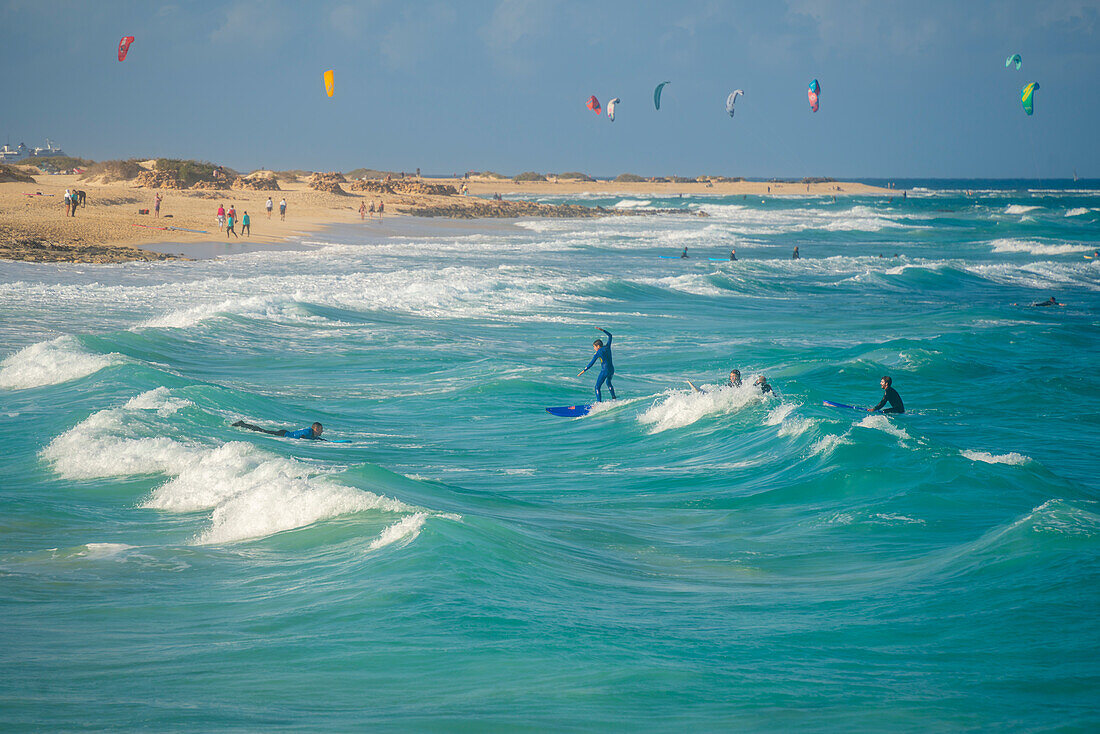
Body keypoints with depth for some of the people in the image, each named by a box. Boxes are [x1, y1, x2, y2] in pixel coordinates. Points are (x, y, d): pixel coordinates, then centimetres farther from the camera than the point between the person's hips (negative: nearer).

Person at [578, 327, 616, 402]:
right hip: (612, 369, 7)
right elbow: (610, 335, 23)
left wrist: (583, 371, -7)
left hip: (605, 370, -7)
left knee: (597, 387, -3)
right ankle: (613, 398, 38)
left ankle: (599, 403, -16)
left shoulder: (598, 353, -8)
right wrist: (602, 330, 24)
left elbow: (591, 363, -10)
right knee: (608, 382, 36)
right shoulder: (607, 347, 7)